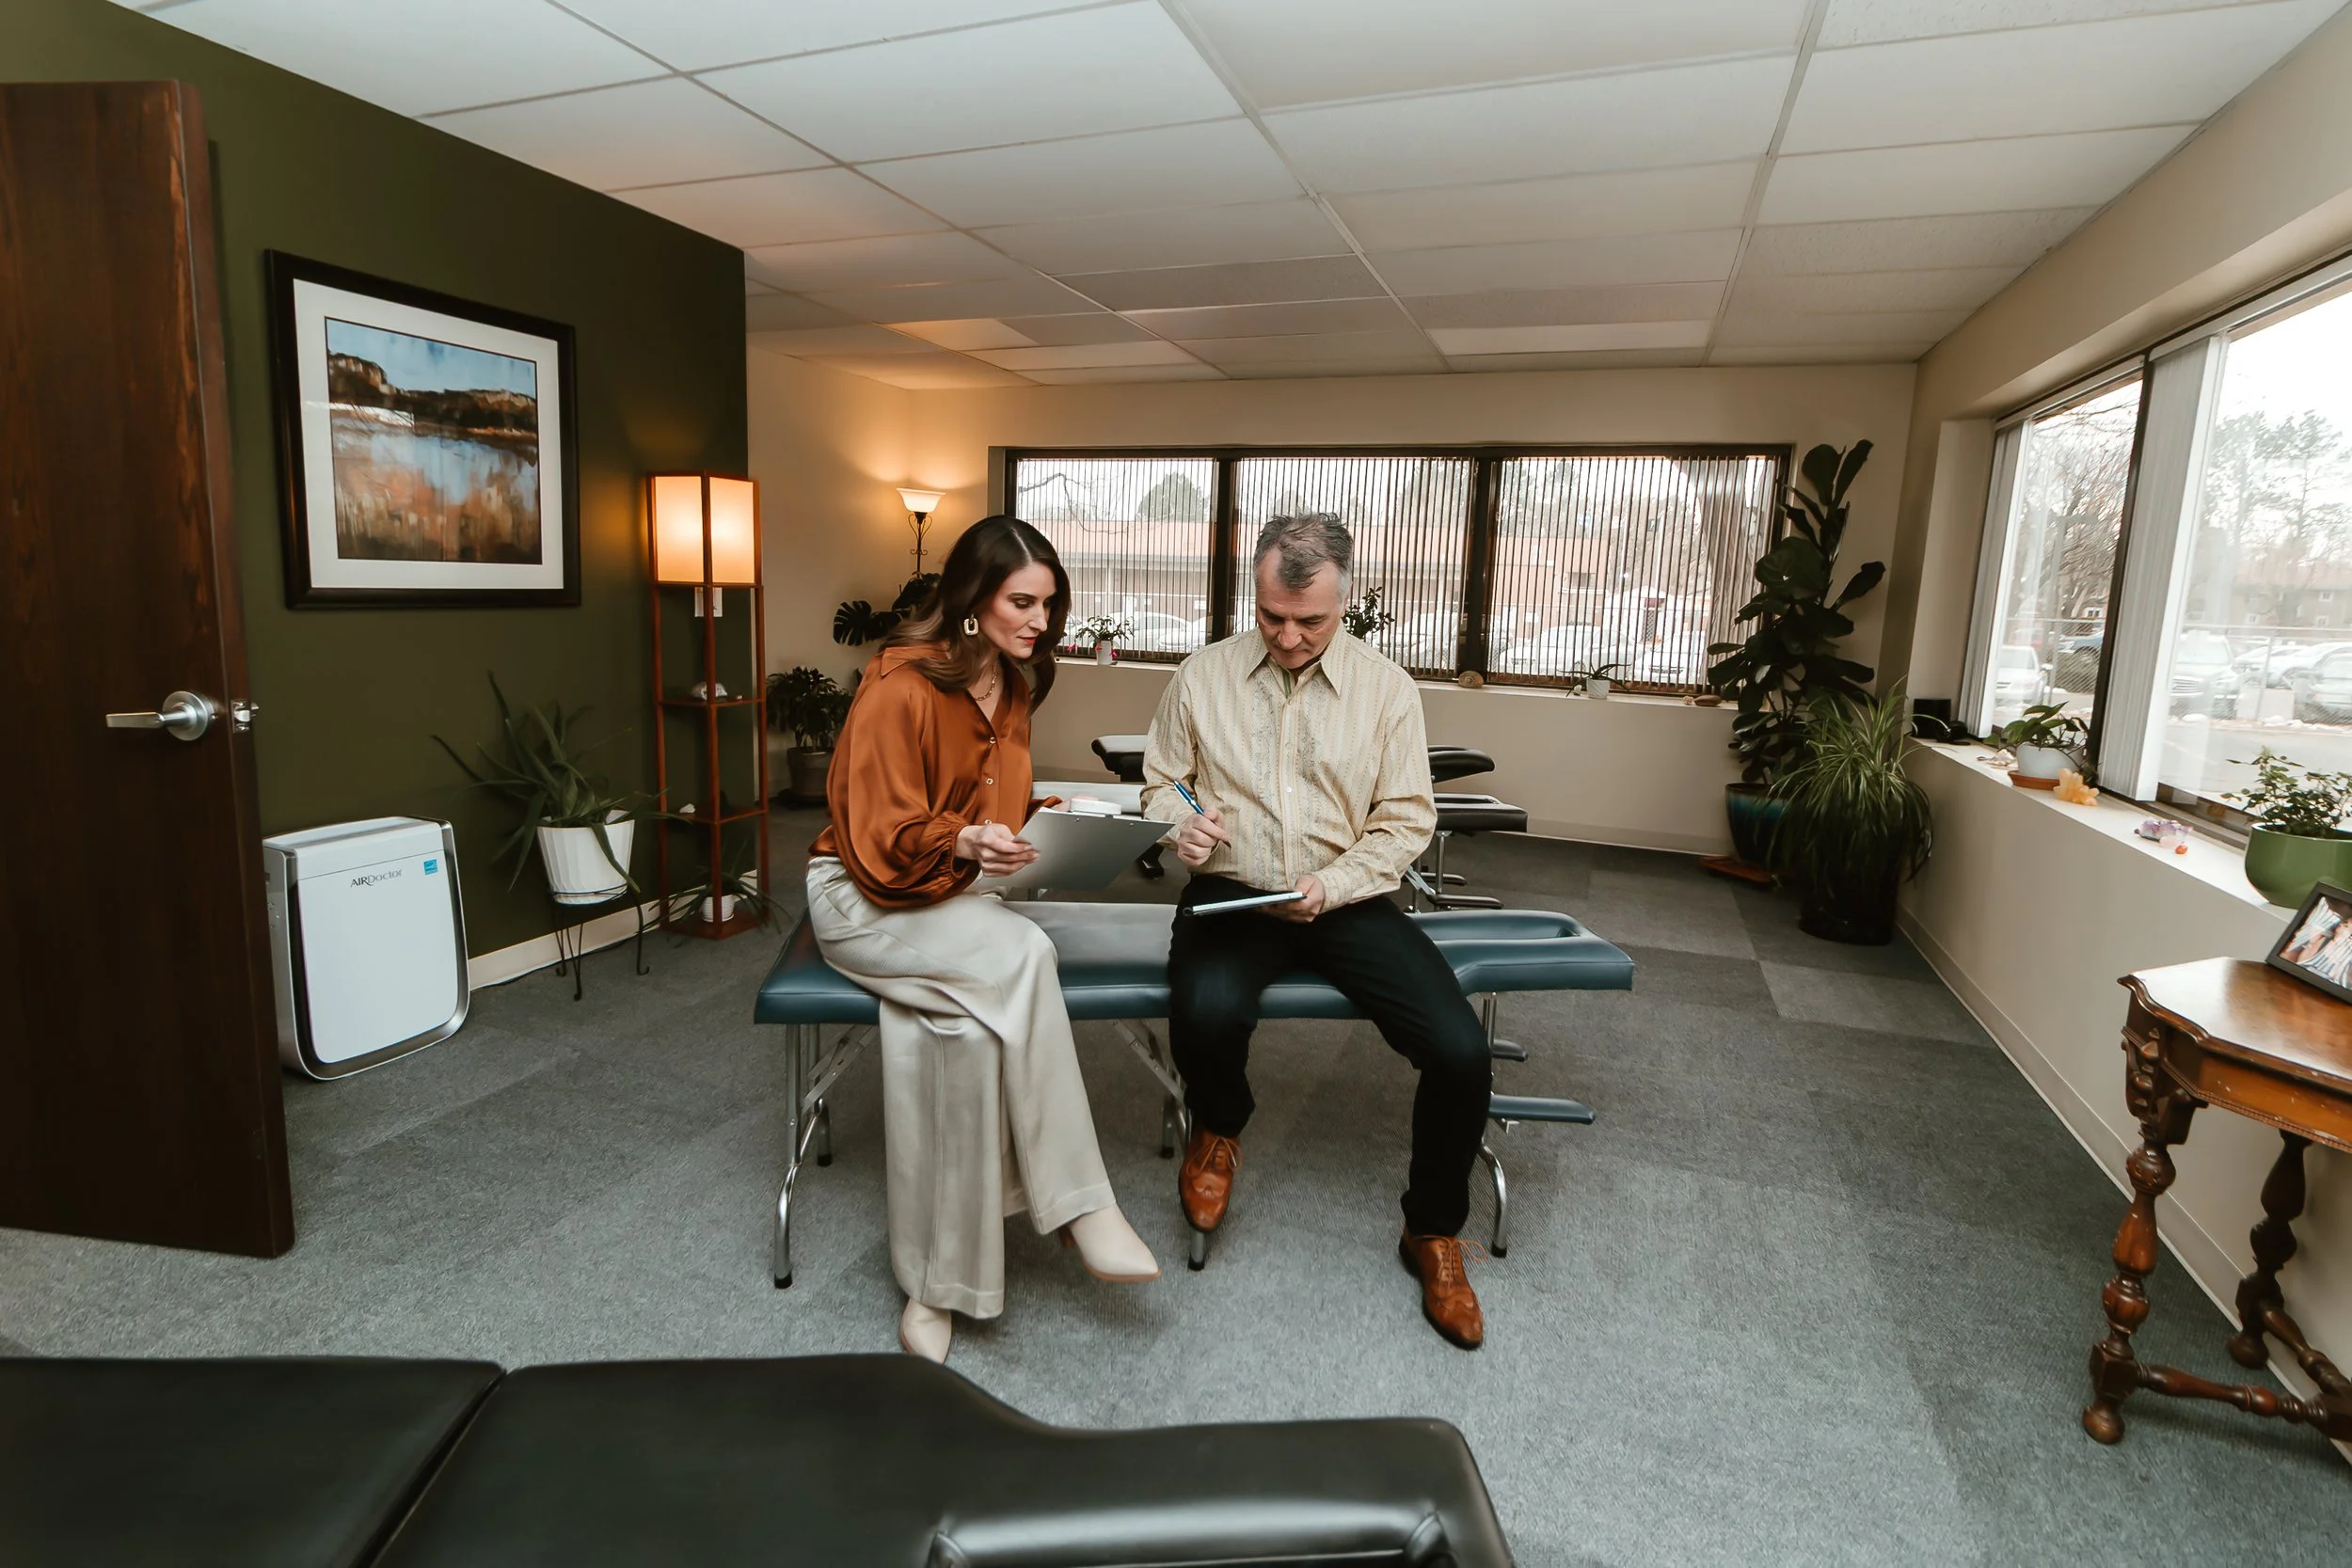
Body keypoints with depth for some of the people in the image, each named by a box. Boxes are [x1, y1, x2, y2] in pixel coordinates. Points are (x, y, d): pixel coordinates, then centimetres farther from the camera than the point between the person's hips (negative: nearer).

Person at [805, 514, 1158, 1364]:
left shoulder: (1012, 686, 7)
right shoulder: (900, 687, -17)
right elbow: (880, 839, -16)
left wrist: (1030, 834, -6)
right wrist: (963, 842, -34)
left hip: (953, 892, 6)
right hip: (864, 895, -6)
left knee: (970, 1026, -28)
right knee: (1022, 954, -33)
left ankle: (938, 1280, -17)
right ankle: (1074, 1203, -21)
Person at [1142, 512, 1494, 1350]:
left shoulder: (1386, 688, 2)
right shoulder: (1202, 676, 4)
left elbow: (1406, 821, 2)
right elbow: (1160, 784, 12)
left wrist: (1332, 887, -14)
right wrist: (1180, 823, -12)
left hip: (1347, 901, 1)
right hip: (1231, 893, 0)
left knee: (1460, 1050, -18)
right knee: (1205, 1012, -35)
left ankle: (1433, 1231, 14)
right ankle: (1217, 1130, 7)